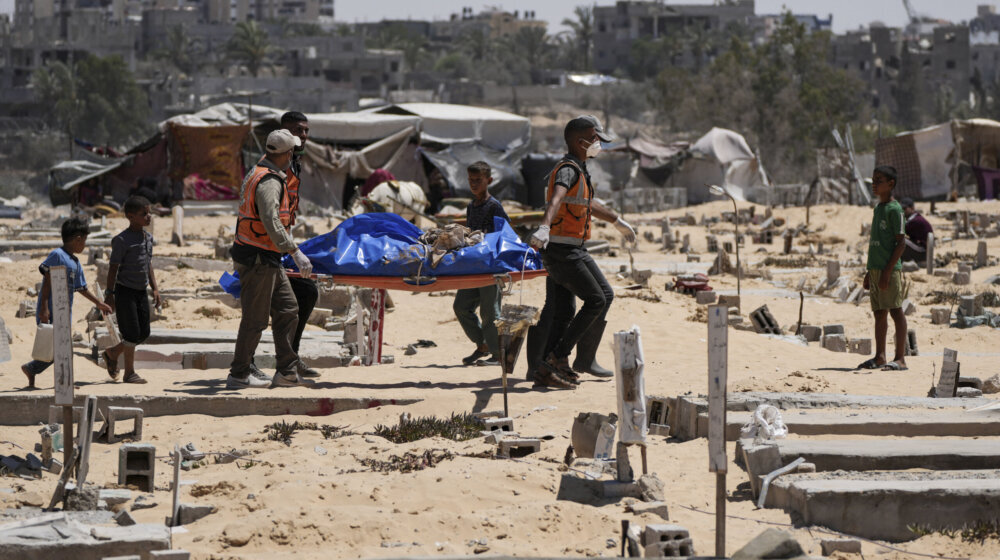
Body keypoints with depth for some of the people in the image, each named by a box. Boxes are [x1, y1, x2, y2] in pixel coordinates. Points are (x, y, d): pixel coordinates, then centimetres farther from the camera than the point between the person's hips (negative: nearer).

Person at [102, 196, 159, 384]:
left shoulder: (148, 237, 10)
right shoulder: (122, 240, -14)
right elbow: (113, 268, -13)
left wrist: (154, 288, 15)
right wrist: (110, 294, -14)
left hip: (141, 291, 8)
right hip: (125, 291, -8)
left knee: (144, 333, 8)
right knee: (132, 333, -6)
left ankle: (112, 353, 29)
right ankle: (129, 373, 5)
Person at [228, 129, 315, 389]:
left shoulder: (257, 173, 14)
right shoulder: (269, 182, -19)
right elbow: (272, 223, -29)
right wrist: (295, 252, -31)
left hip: (266, 260, 11)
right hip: (258, 260, -11)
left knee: (287, 308, 11)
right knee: (255, 318, -3)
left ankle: (287, 372, 13)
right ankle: (239, 374, 6)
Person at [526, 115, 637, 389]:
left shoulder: (576, 170, 20)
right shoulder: (568, 169, -13)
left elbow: (589, 203, 38)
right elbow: (556, 198, -34)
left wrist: (618, 221, 51)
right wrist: (544, 227, -51)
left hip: (559, 251, 10)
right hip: (565, 250, -10)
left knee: (560, 311, 6)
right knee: (598, 298, -6)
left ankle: (545, 370, 4)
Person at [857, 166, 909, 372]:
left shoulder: (894, 209, -9)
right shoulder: (878, 208, 18)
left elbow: (901, 242, -14)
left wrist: (888, 271, -18)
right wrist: (870, 271, 22)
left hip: (890, 269, -9)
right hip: (876, 268, 9)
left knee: (895, 310, -8)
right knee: (879, 313, 11)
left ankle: (900, 358, -9)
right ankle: (880, 357, 16)